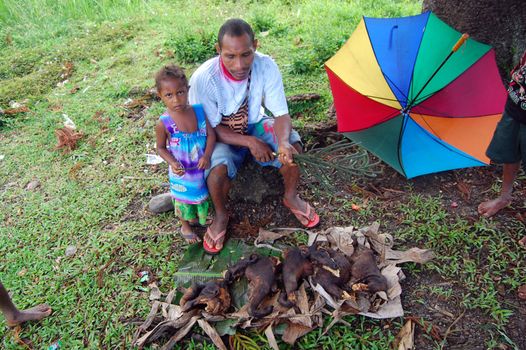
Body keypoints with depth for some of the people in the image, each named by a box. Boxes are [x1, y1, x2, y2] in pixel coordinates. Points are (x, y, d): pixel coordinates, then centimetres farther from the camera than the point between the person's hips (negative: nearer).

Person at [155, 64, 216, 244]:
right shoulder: (164, 123, -23)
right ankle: (185, 226, 49)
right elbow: (161, 147, -10)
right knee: (184, 199, 21)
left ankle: (198, 217, 57)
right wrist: (172, 163, -26)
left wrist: (207, 155, -25)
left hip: (202, 167, 3)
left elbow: (211, 134, -11)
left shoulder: (199, 111, -17)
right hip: (182, 172, -3)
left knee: (203, 194, 26)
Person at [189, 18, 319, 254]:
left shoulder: (266, 66, -23)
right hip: (221, 135, -2)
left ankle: (291, 197, 6)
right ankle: (220, 215, 2)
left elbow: (281, 114, -19)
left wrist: (283, 142, -42)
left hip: (255, 125, 2)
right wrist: (249, 142, -31)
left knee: (292, 145, -24)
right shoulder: (203, 78, -29)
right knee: (217, 169, -33)